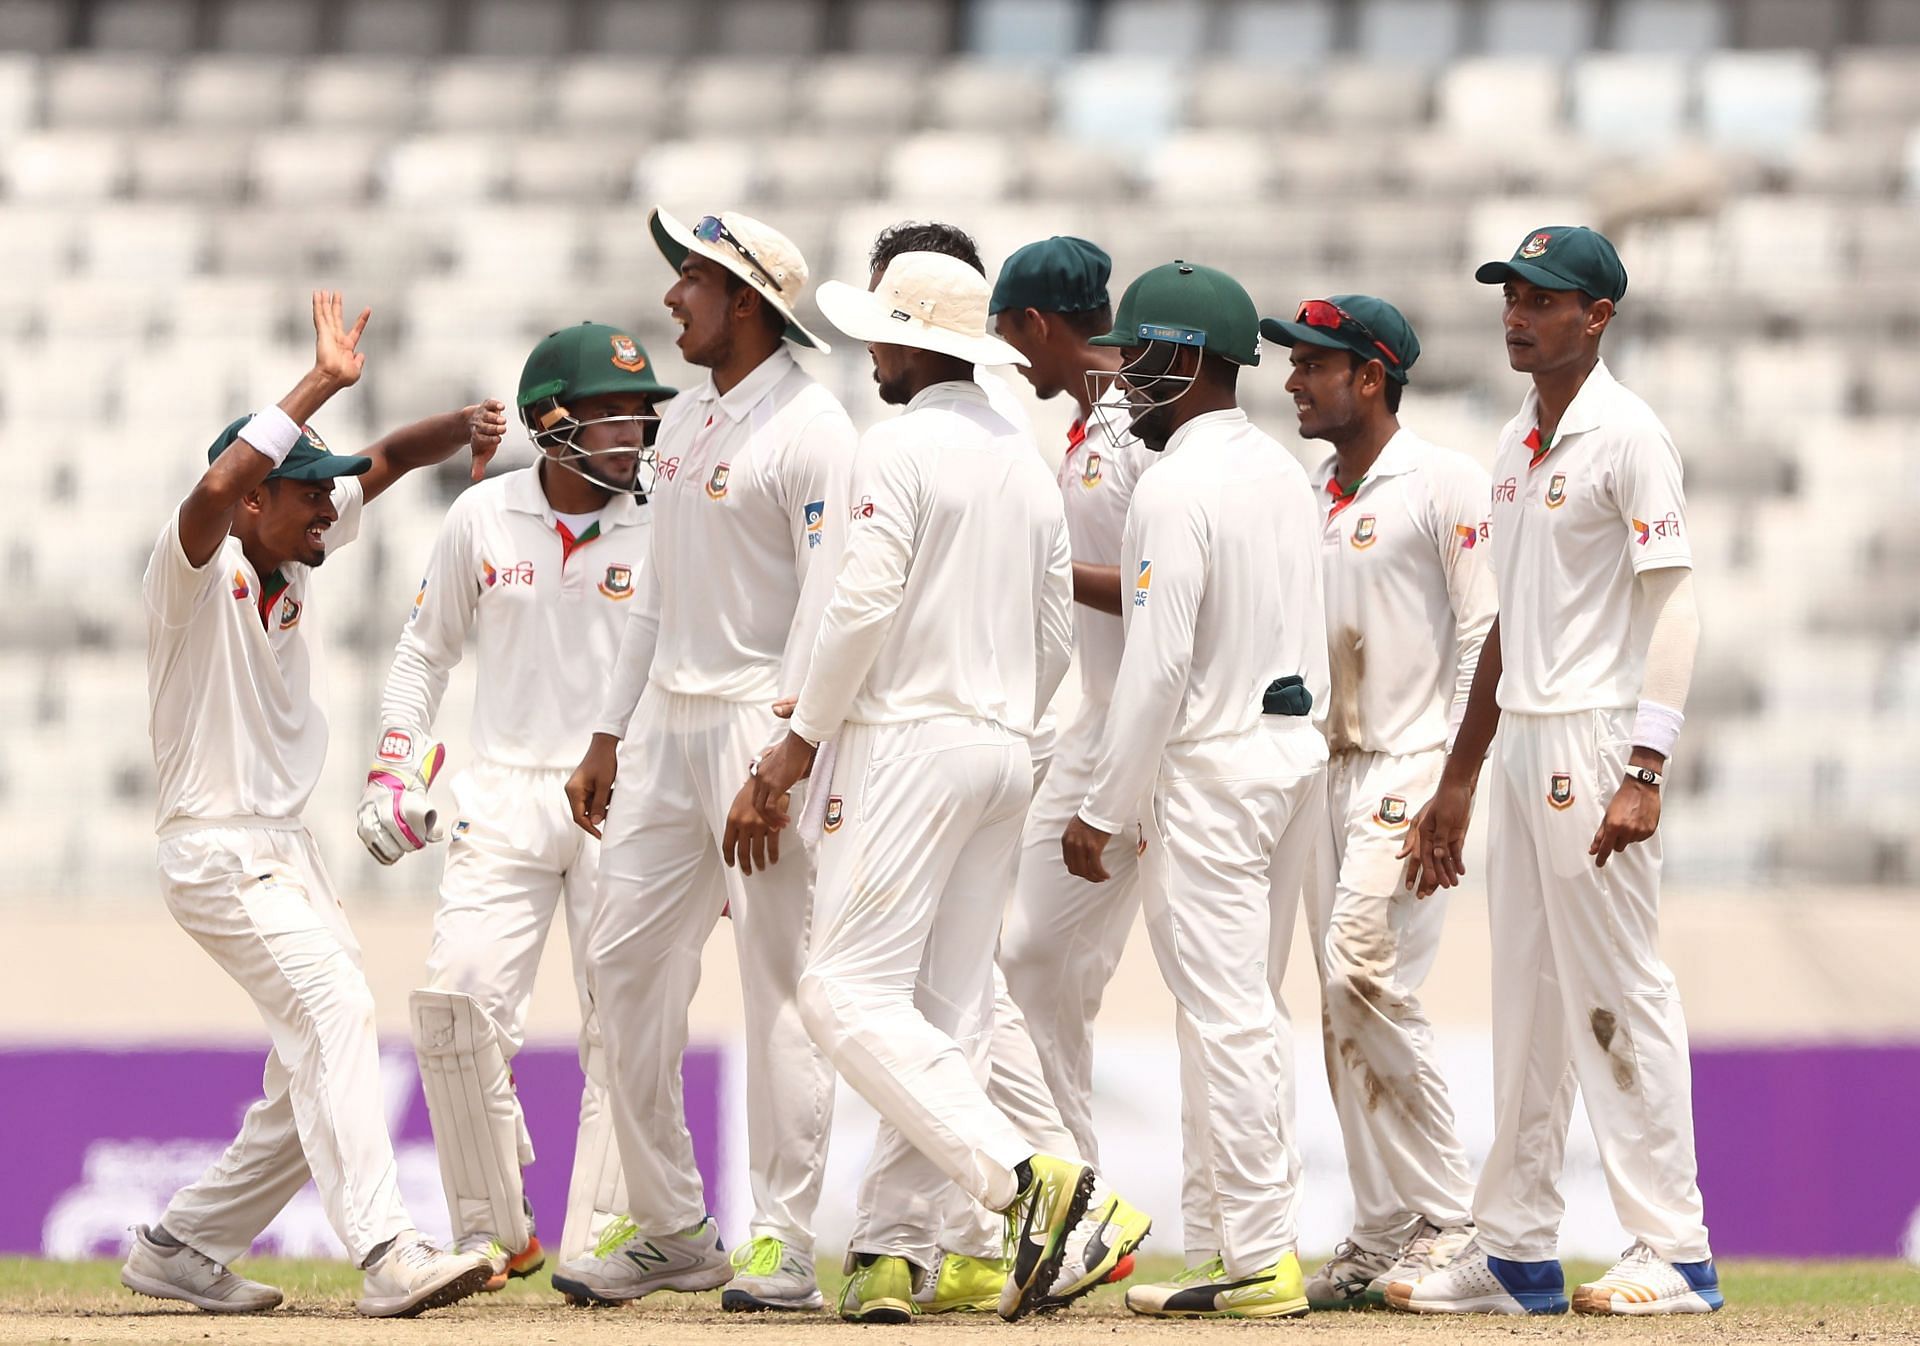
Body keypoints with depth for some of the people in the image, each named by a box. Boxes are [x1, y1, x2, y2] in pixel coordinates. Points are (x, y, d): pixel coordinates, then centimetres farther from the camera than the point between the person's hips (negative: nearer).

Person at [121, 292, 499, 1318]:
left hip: (286, 848, 9)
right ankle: (385, 1254, -33)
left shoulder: (296, 554, 9)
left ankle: (184, 1248, 20)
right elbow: (215, 485, -36)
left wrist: (465, 425, -6)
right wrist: (321, 385, -34)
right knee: (331, 1008, -24)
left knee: (314, 1072, 9)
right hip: (216, 848, -9)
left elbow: (388, 462, 15)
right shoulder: (196, 568, -14)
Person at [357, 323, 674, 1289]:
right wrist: (392, 772, 5)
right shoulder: (482, 519, 2)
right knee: (457, 994, -13)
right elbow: (425, 649, 14)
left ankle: (597, 1245, 1)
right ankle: (494, 1233, 0)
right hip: (507, 796, 1)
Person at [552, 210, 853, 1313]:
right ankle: (670, 1231, 14)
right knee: (627, 961, 6)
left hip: (764, 721, -9)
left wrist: (776, 764, -22)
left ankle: (786, 1246, -5)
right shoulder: (687, 419, 16)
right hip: (667, 722, 9)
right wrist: (611, 737, 19)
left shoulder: (810, 428, -12)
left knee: (779, 980, -7)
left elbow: (829, 606, -17)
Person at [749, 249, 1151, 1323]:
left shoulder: (901, 447, -8)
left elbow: (865, 604, -15)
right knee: (951, 1011, 6)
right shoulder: (1028, 460, 16)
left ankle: (1030, 1183, -26)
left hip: (908, 740, -9)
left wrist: (805, 737, -6)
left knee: (852, 992, -12)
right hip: (1006, 751, 9)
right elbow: (1056, 639, 17)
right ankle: (893, 1253, 4)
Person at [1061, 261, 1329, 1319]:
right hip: (1297, 749, 9)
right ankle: (1232, 1244, 16)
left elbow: (1158, 663, -18)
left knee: (1225, 1020, -8)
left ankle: (1258, 1259, -9)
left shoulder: (1178, 486, -15)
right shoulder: (1283, 472, 14)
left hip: (1209, 765, -9)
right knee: (1246, 1016, 14)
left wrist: (1102, 808, -13)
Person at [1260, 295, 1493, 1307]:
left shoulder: (1445, 485, -7)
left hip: (1411, 764, -8)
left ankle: (1447, 1218, -10)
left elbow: (1485, 635, -11)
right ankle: (1384, 1232, 10)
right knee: (1343, 1003, 6)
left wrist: (1459, 785, -17)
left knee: (1364, 974, -18)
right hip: (1327, 768, 8)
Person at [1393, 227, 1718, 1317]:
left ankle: (1676, 1255, -5)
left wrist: (1645, 773, -24)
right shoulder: (1519, 446, 17)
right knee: (1529, 1001, 11)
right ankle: (1516, 1254, 16)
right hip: (1523, 741, 9)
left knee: (1620, 996, -8)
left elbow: (1672, 607, -16)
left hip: (1595, 739, -9)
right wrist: (1459, 778, 23)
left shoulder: (1627, 437, -10)